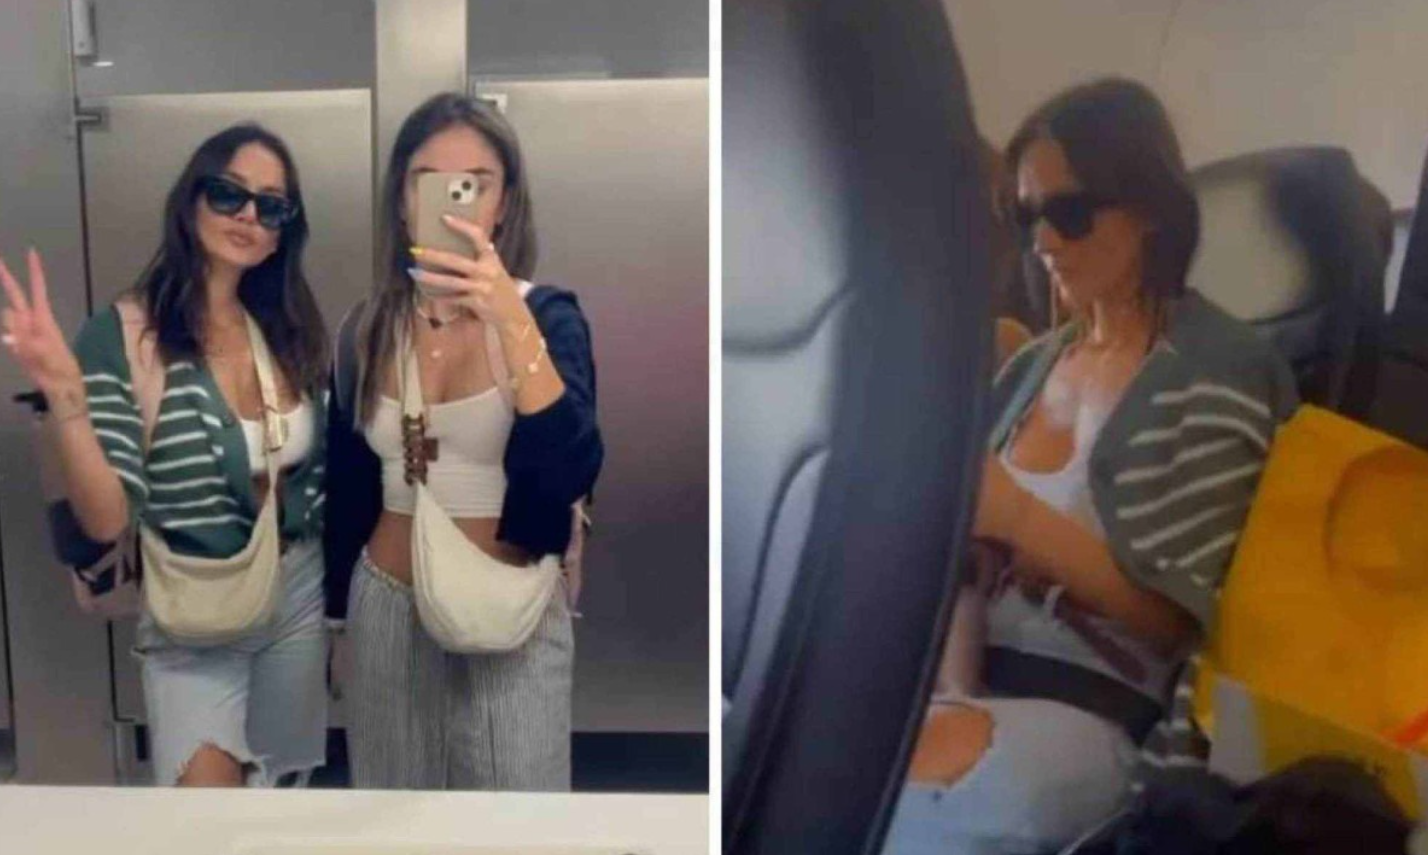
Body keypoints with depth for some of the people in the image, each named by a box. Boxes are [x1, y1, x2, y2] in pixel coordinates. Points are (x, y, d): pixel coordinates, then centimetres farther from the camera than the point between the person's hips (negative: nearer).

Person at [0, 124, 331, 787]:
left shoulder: (287, 328, -1)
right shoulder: (124, 334, -16)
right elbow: (107, 521, -24)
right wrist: (66, 396, -36)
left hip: (301, 595, 5)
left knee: (287, 788, 22)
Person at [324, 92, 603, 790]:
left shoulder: (547, 314, -10)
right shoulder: (367, 328, 0)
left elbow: (572, 475, -25)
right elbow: (346, 493, 9)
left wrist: (514, 323, -33)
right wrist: (334, 616, 15)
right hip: (386, 612, 3)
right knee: (395, 795, 16)